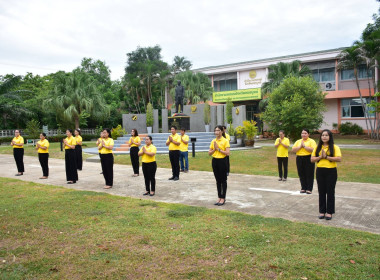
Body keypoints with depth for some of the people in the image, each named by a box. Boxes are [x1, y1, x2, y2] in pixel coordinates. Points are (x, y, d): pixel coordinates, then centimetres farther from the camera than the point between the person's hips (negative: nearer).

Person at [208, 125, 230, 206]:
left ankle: (223, 198, 11)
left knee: (223, 180, 3)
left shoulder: (225, 141, -8)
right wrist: (214, 149, -9)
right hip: (215, 161, 5)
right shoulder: (213, 141, 8)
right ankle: (219, 197, 21)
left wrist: (218, 149, -17)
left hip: (222, 161, -5)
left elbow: (227, 153, -16)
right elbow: (209, 153, 8)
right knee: (218, 180, 12)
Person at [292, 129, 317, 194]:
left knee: (309, 174, 0)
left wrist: (304, 146, -16)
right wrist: (300, 146, -11)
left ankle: (309, 189, 7)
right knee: (301, 175, 8)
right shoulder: (298, 141, 12)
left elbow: (313, 150, -16)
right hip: (299, 159, 4)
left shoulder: (311, 141, -1)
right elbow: (293, 150, 2)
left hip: (309, 159, -4)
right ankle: (303, 188, 18)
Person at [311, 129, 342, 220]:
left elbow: (339, 159, -16)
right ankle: (322, 211, 19)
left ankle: (329, 212, 16)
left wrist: (326, 156, -18)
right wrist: (320, 157, -13)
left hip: (331, 171, -3)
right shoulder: (317, 147, 8)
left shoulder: (334, 147, -4)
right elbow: (312, 159, 4)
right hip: (320, 171, 3)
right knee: (321, 192, 9)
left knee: (330, 192, 4)